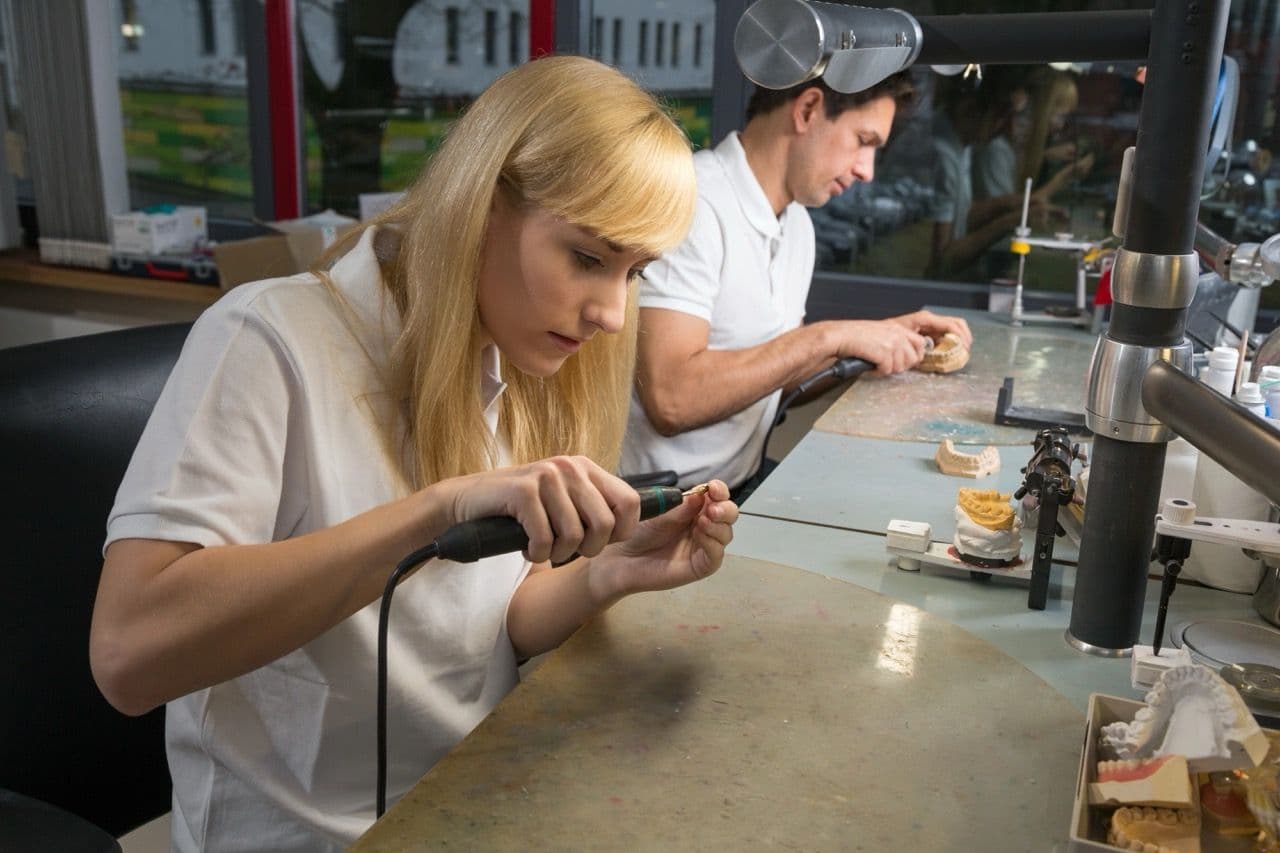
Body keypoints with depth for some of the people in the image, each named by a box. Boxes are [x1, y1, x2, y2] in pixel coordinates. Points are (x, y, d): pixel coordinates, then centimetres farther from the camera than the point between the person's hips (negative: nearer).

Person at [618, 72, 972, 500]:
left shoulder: (796, 223, 9)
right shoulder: (691, 202, -18)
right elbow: (670, 400, -27)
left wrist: (882, 335, 4)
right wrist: (828, 335, -21)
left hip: (746, 481, 8)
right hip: (663, 501, -8)